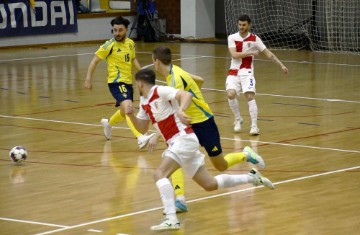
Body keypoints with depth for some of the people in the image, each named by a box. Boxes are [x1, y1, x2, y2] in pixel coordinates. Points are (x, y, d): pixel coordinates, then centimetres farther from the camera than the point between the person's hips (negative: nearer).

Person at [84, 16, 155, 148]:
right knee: (128, 107, -27)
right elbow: (95, 61, -5)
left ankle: (108, 123, 54)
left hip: (128, 82, 7)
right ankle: (140, 138, -40)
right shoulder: (109, 45, -11)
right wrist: (88, 79, -11)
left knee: (125, 113, 23)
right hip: (116, 82, -7)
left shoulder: (130, 43, 6)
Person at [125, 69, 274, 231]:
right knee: (210, 184, 14)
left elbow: (187, 95, -24)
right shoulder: (144, 102, 16)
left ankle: (171, 219, -32)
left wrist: (180, 111, -42)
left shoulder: (160, 91, -10)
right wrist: (131, 115, 5)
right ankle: (251, 177, 29)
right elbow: (142, 129, 22)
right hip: (175, 143, 10)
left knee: (159, 174, -24)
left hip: (183, 139, -10)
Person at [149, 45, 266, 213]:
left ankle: (246, 155, 37)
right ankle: (180, 200, -20)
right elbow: (200, 80, 16)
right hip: (188, 123, 8)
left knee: (221, 166, 8)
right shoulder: (175, 71, 0)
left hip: (203, 122, -8)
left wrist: (157, 136, -37)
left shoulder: (176, 79, -27)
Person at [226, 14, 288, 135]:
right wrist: (251, 53, -14)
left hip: (247, 72, -1)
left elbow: (268, 53, 4)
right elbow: (234, 55, -13)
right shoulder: (232, 38, 0)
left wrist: (281, 65, -2)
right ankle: (238, 120, 4)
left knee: (250, 96, -20)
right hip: (234, 72, 1)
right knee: (231, 94, -21)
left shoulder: (254, 39, 0)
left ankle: (254, 126, -20)